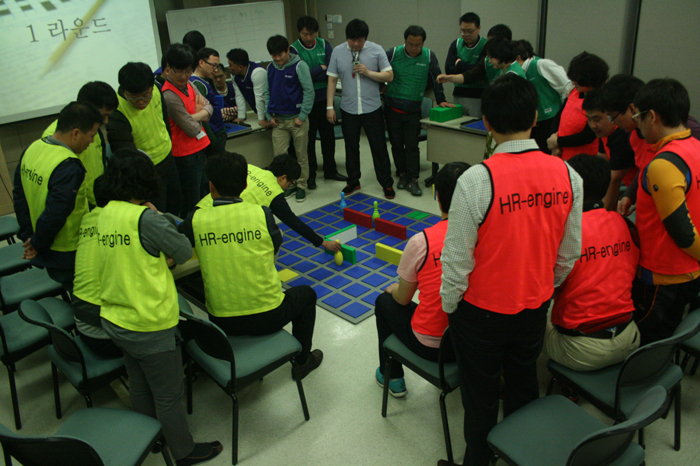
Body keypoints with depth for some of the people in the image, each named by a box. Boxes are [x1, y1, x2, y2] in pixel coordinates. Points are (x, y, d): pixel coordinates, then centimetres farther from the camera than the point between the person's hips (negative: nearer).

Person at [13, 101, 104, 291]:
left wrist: (27, 235, 14)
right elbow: (55, 215, -30)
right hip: (68, 259, -8)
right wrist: (37, 244, -12)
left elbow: (19, 195, 10)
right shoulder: (69, 168, -29)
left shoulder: (32, 149, 1)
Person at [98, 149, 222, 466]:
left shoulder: (105, 215, 0)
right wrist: (163, 219, -1)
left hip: (115, 321, 8)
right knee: (169, 395, 12)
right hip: (149, 326, -8)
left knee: (140, 387, 26)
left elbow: (131, 258, 4)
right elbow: (185, 252, -12)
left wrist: (160, 257, -6)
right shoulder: (146, 218, -23)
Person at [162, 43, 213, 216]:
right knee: (191, 203, 0)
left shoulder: (188, 85, 6)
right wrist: (200, 116, 1)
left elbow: (209, 107, 2)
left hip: (199, 149, 9)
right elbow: (192, 129, -20)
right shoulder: (169, 95, -22)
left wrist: (194, 116, -17)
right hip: (185, 155, -9)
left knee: (204, 196, 19)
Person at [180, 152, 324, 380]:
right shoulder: (261, 214, -13)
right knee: (306, 293, 28)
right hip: (267, 318, -2)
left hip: (221, 322, 3)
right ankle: (302, 361, 38)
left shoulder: (195, 220, -10)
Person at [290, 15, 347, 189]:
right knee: (308, 139, 4)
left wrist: (312, 74, -16)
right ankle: (310, 174, 16)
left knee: (328, 136, 13)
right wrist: (321, 69, -10)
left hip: (324, 98, 4)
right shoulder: (294, 49, -6)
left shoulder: (324, 45, 3)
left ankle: (330, 170, 27)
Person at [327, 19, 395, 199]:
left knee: (379, 147, 3)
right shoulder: (338, 51, 0)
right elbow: (332, 79, 2)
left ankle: (387, 184, 15)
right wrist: (330, 106, -2)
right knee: (351, 147, 13)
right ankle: (353, 181, 29)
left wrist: (368, 72, -17)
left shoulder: (376, 50, -4)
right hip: (348, 109, 2)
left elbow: (389, 76, -4)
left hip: (372, 108, -2)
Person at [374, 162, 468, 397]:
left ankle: (391, 377, 37)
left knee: (385, 301, 24)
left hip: (430, 346, -4)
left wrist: (393, 289, 18)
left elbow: (403, 298, -6)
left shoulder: (421, 242, -21)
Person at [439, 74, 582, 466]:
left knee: (481, 398, 16)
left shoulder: (477, 180, -26)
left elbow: (457, 258, -20)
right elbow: (570, 254, 0)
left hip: (482, 312, -4)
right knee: (524, 387, 27)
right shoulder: (568, 175, -11)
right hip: (536, 308, 5)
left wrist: (449, 304, -2)